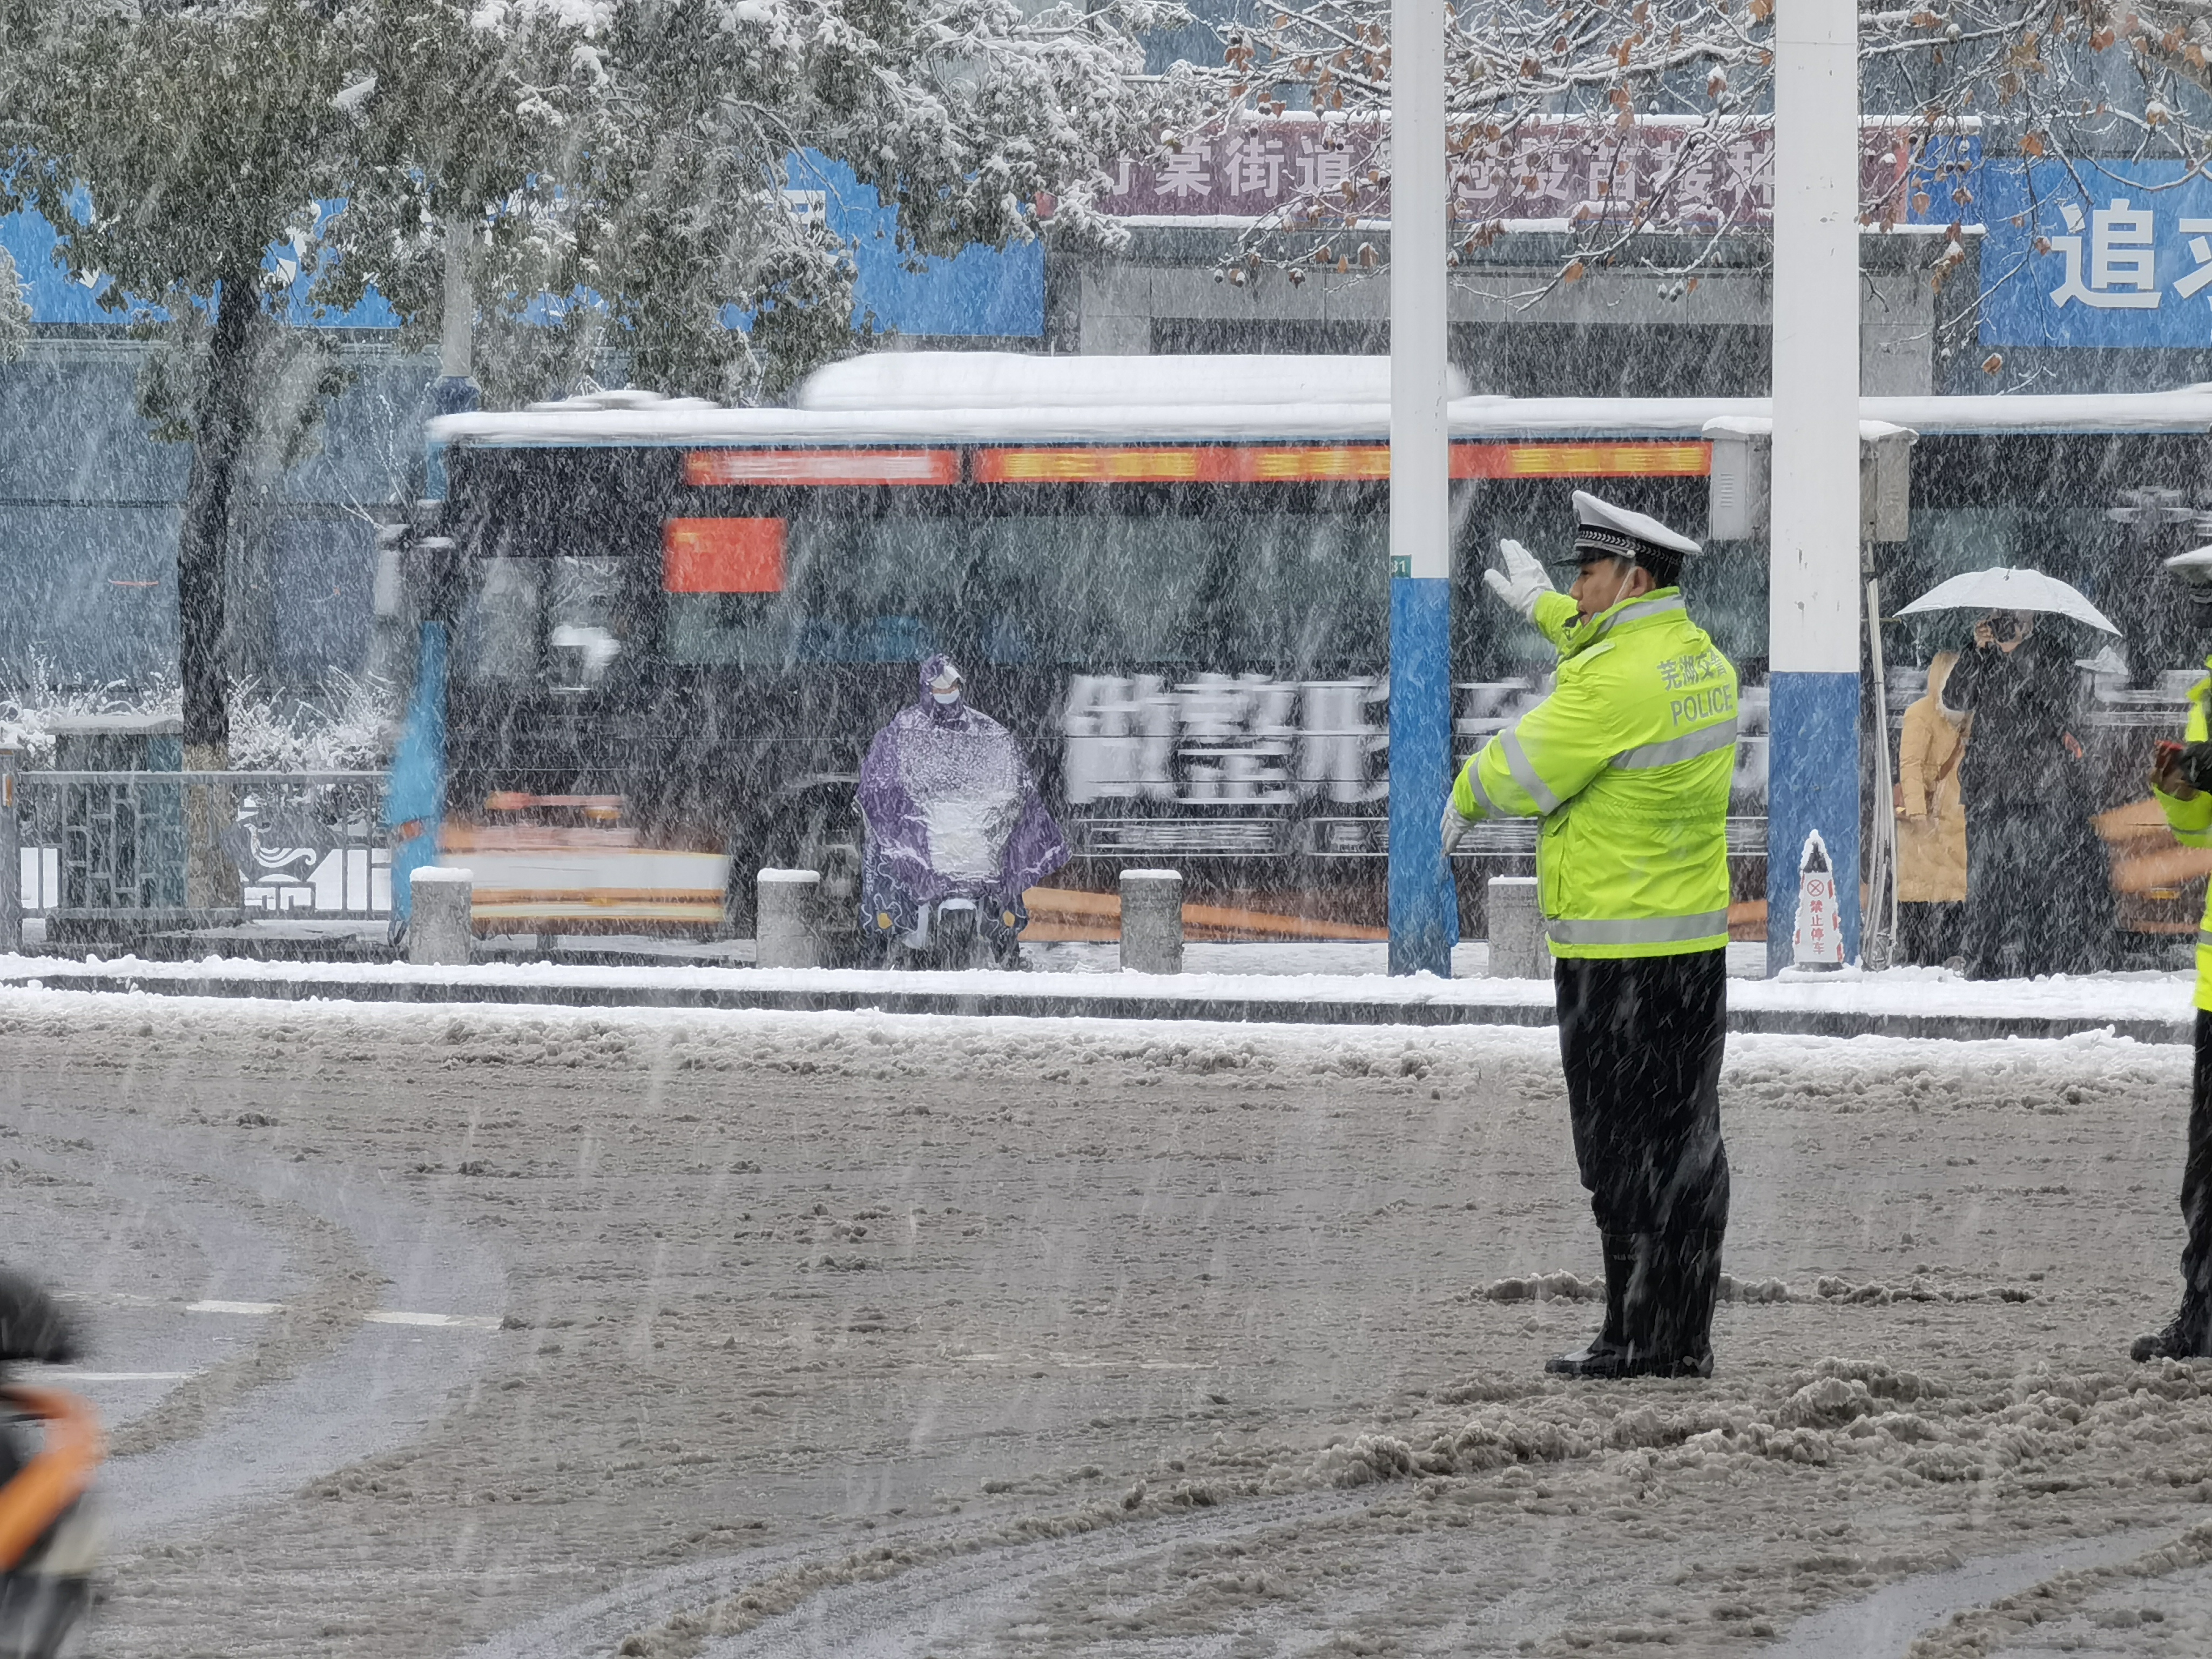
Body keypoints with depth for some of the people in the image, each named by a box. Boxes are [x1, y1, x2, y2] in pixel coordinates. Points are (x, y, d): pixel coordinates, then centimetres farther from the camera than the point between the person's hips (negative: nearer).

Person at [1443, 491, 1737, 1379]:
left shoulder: (1614, 680, -18)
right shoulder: (1705, 663, 9)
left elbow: (1520, 772, -11)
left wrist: (1462, 803, 10)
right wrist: (1545, 608, 43)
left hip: (1617, 954, -8)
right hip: (1699, 940, 8)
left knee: (1624, 1149, -3)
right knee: (1690, 1146, 9)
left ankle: (1637, 1339, -2)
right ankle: (1686, 1339, 12)